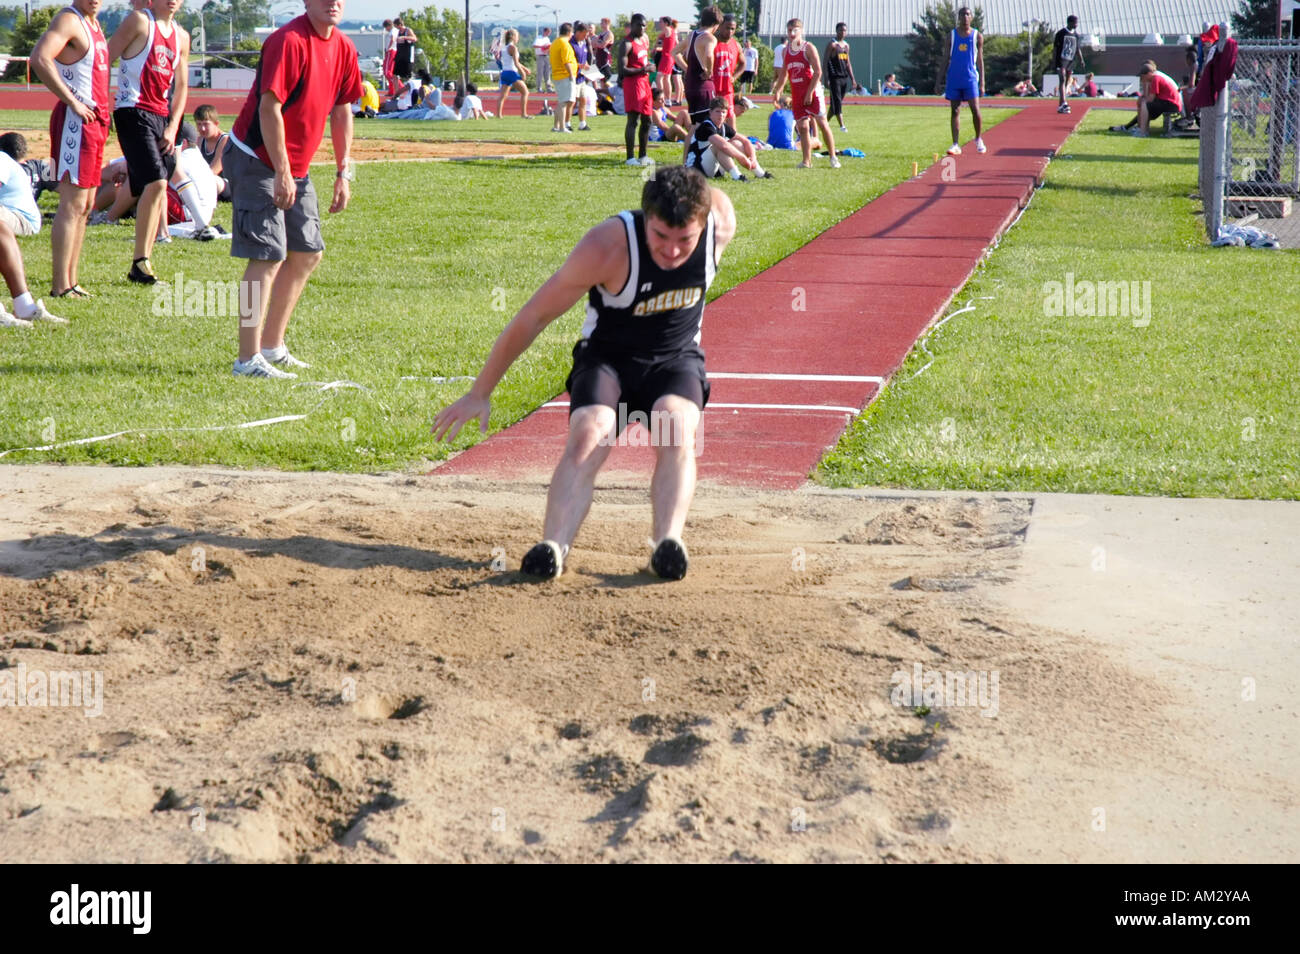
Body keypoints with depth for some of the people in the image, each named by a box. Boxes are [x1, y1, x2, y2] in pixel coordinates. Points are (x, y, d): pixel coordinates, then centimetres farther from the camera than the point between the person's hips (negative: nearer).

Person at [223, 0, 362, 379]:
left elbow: (341, 110, 13)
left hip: (296, 167, 9)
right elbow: (269, 108, -23)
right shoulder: (289, 41, -21)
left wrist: (344, 172, 11)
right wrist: (282, 173, -24)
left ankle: (272, 346, 21)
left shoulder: (343, 48, 5)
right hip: (257, 162, -9)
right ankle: (248, 358, -10)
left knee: (308, 253, 11)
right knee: (269, 256, -13)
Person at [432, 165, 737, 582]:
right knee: (589, 436, -31)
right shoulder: (606, 247, -29)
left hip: (676, 358, 2)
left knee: (677, 429, -31)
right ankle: (552, 548, -45)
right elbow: (532, 318, -20)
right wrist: (479, 394, -15)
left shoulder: (722, 220, -20)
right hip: (606, 357, -2)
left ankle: (667, 542, -46)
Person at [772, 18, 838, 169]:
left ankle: (833, 157, 6)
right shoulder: (786, 50, 10)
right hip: (796, 94, 5)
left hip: (812, 91, -5)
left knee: (822, 123, -4)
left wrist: (810, 93, -17)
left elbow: (818, 72, -12)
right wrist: (778, 90, 11)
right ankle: (807, 161, -1)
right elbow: (783, 72, 21)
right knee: (802, 127, -2)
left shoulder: (809, 48, -7)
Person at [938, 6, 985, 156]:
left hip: (970, 78, -1)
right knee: (955, 111, 0)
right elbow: (946, 58, 10)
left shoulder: (977, 36, 6)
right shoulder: (952, 35, 8)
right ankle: (955, 145, 2)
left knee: (975, 109, -10)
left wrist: (982, 83, 2)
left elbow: (980, 60, 7)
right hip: (953, 79, 1)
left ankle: (979, 139, 11)